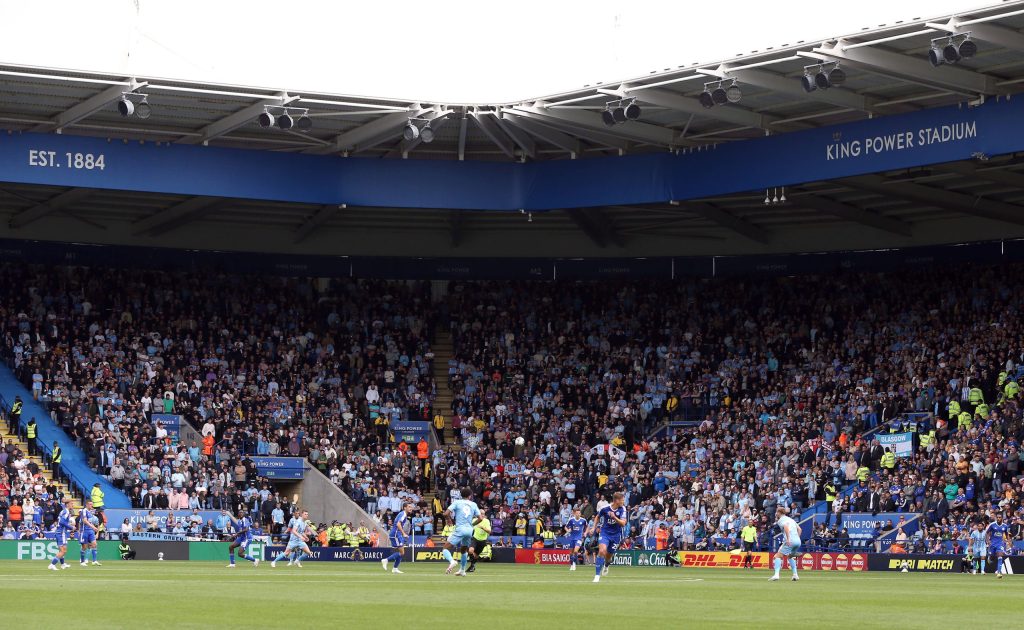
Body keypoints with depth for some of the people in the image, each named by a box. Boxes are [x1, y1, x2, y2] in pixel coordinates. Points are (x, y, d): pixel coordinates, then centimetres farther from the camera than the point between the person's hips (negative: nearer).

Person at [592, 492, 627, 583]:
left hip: (616, 535, 2)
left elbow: (623, 523, -19)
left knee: (608, 556, 10)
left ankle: (606, 566, 49)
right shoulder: (605, 508, -12)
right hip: (605, 532, -2)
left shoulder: (622, 509, -11)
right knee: (602, 551, -25)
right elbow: (597, 517, 9)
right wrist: (594, 527, 2)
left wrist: (614, 517, -33)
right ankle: (597, 575, -19)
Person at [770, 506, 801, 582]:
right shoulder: (790, 519, 26)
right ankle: (795, 575, 22)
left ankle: (776, 575, -20)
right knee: (790, 556, 30)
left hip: (790, 541, -8)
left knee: (778, 556, -3)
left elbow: (786, 527, -17)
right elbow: (799, 529, 21)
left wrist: (788, 539, -24)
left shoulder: (781, 520, 3)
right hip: (798, 541, 8)